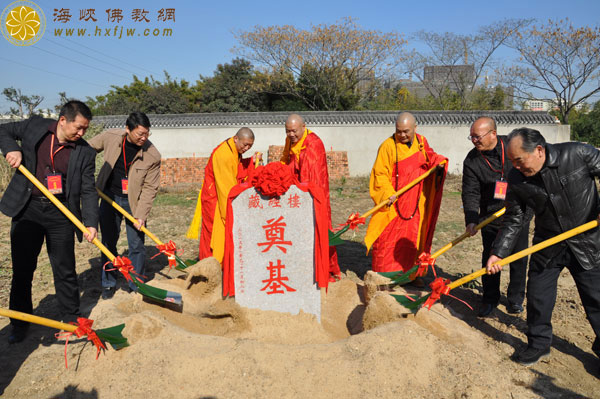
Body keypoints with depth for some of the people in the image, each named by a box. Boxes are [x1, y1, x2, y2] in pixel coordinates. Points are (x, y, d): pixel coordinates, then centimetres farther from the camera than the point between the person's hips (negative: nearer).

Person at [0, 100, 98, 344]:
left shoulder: (85, 152, -4)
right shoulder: (34, 126, -1)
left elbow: (88, 191, -3)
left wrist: (90, 222, -14)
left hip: (61, 214, -1)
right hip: (27, 209, 1)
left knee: (65, 271, 6)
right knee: (22, 269, 11)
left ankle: (72, 321, 22)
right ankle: (20, 324, 28)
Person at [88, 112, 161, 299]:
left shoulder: (153, 155, -19)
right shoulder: (110, 137, -12)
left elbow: (150, 188, -15)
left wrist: (140, 215, -19)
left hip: (133, 201, -2)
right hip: (109, 197, 2)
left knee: (137, 246, 0)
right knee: (108, 242, 11)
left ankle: (136, 286, 17)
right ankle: (109, 283, 26)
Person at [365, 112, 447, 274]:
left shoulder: (421, 142, 5)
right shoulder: (388, 146, -10)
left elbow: (429, 157, 21)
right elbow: (380, 174, -11)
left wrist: (438, 161, -2)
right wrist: (388, 193, -25)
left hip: (415, 203, 5)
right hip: (393, 203, -5)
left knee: (412, 239, 12)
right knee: (388, 240, -1)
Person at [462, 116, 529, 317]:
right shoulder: (471, 161, -9)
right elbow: (470, 193, -12)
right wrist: (471, 220, -24)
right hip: (490, 215, 0)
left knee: (518, 256, 7)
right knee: (489, 257, 2)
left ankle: (515, 298, 24)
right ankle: (490, 298, 19)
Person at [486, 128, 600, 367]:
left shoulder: (578, 154, -19)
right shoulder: (516, 180, -10)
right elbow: (513, 221, -4)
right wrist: (498, 253, -13)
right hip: (547, 246, 3)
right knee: (538, 298, 7)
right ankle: (539, 345, 29)